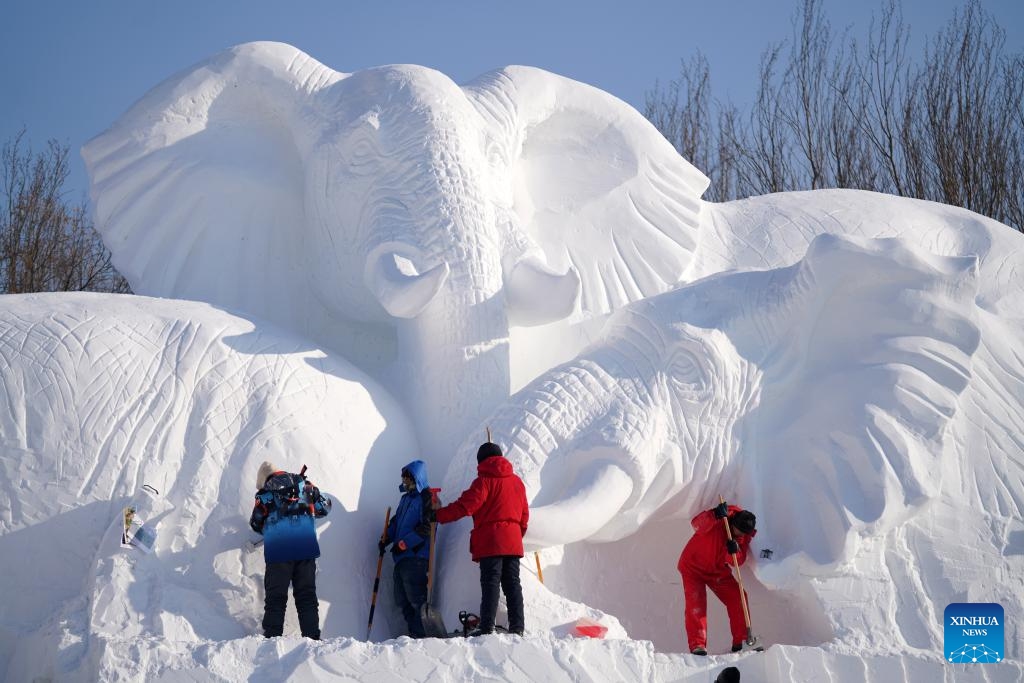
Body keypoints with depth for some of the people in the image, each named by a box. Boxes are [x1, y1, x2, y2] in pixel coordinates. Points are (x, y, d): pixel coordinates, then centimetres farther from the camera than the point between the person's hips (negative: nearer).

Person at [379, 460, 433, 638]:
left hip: (416, 556, -9)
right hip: (401, 557, 9)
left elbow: (426, 527, -14)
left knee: (416, 598, -11)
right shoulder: (406, 498, 22)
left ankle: (422, 635, -7)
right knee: (403, 600, 8)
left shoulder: (427, 497, -6)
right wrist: (385, 539, 11)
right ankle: (413, 633, 12)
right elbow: (396, 522, 29)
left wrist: (404, 543, -15)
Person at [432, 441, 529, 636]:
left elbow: (466, 506, -13)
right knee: (512, 583, 7)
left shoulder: (484, 481, -5)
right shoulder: (517, 481, 15)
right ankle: (517, 626, 2)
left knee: (490, 584, -7)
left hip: (490, 543, -5)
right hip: (513, 543, 5)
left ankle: (487, 627, -13)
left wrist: (439, 514, -7)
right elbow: (524, 513, 18)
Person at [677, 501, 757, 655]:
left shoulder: (745, 535, -10)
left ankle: (741, 642, 5)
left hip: (718, 570, 5)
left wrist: (734, 551, -36)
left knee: (737, 598, -4)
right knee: (696, 603, -19)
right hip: (693, 566, -5)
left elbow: (738, 561, -15)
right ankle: (697, 645, -20)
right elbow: (697, 524, -41)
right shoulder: (723, 517, -25)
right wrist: (714, 515, -57)